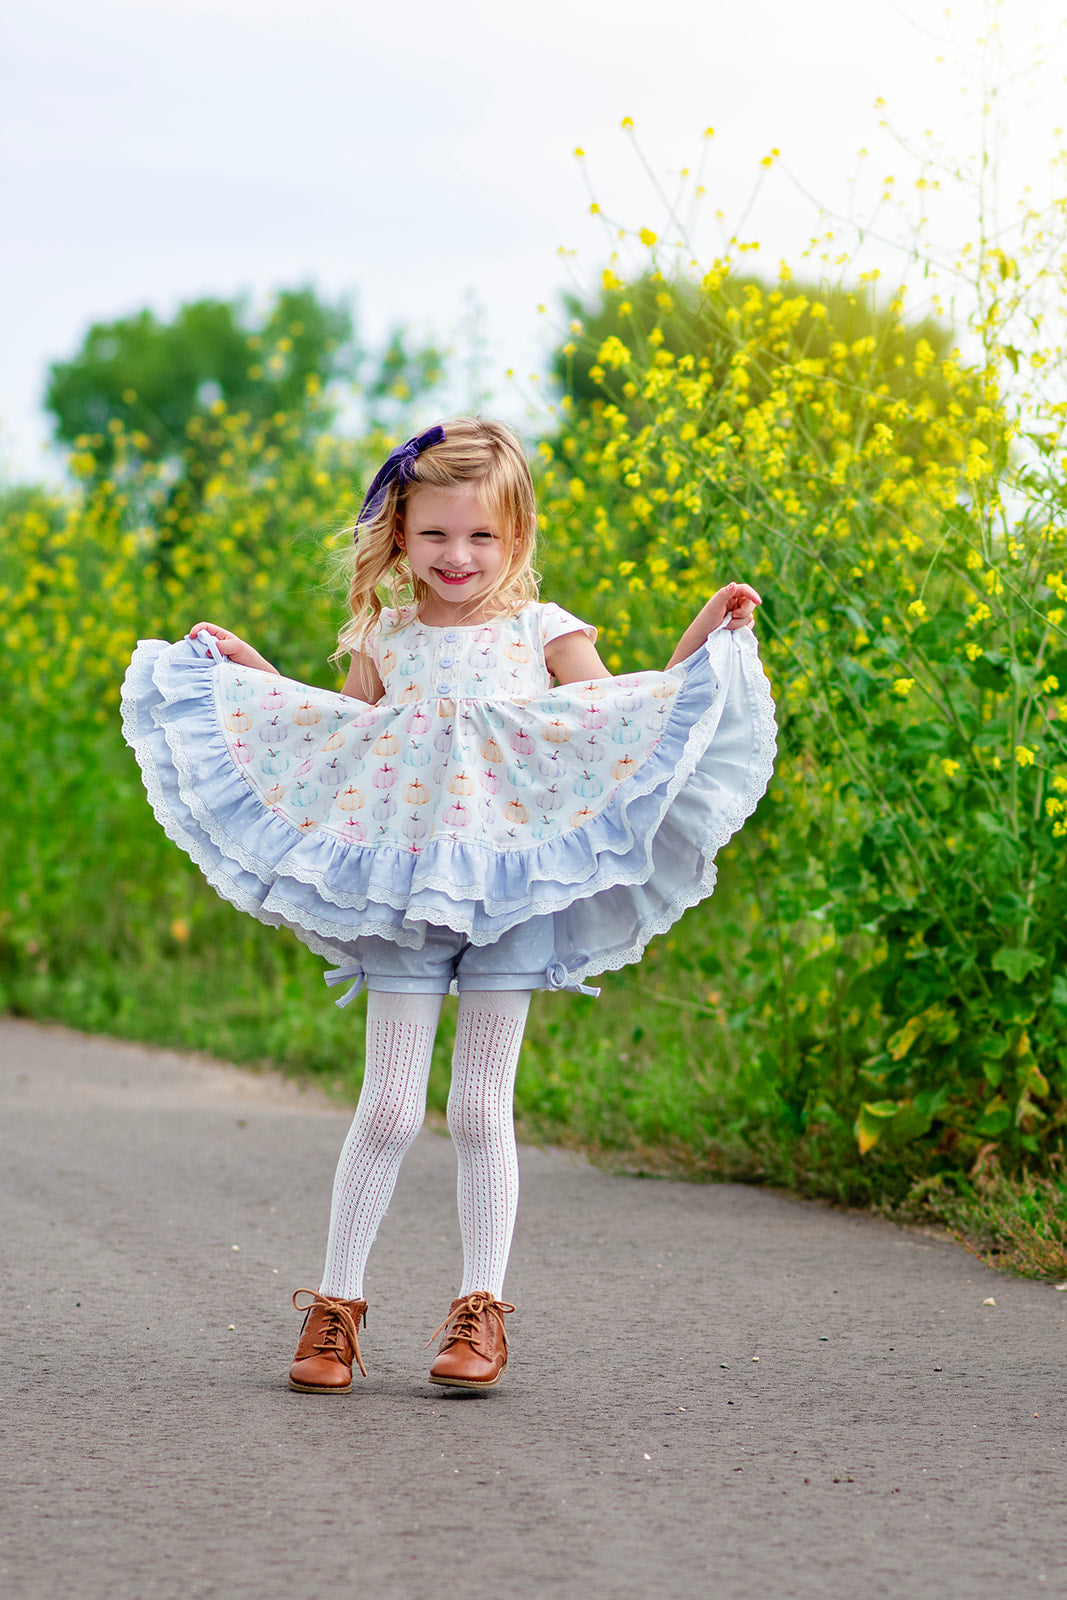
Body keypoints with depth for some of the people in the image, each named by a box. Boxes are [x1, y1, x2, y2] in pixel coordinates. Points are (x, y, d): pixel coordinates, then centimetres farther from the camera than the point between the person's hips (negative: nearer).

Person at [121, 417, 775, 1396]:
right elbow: (334, 748, 20)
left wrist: (703, 644, -5)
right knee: (389, 1109, 1)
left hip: (512, 891, -1)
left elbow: (619, 726, 2)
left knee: (481, 1109, 3)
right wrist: (252, 674, 15)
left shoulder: (544, 633, 3)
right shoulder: (382, 640, 8)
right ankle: (337, 1305, 11)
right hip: (400, 895, 1)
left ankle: (482, 1311, 13)